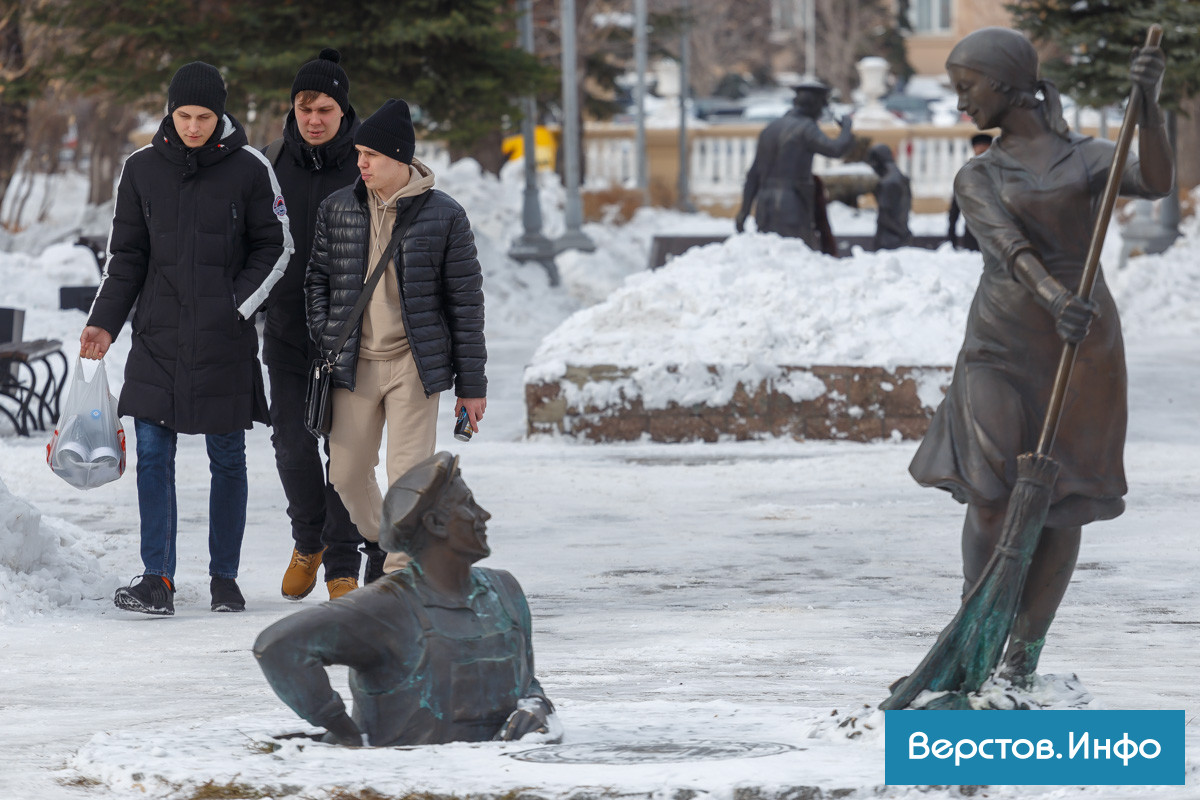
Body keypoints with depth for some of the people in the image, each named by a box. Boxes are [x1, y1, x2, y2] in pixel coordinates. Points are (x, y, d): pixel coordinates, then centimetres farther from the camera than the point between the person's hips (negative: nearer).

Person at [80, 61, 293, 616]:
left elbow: (275, 247, 4)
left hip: (226, 342, -1)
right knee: (153, 454, -5)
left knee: (227, 459, 5)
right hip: (157, 336, 1)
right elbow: (126, 255, 10)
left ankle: (225, 578, 13)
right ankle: (157, 580, -5)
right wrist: (105, 321, 0)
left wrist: (237, 306, -7)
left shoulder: (249, 169, -2)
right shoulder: (142, 169, 4)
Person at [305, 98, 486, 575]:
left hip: (415, 365, -4)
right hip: (353, 364, 4)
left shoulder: (444, 217, -4)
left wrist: (471, 383, -2)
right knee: (347, 474, 7)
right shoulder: (337, 210, 5)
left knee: (408, 476, -8)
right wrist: (324, 340, 2)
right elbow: (317, 276, 16)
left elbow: (466, 302, -1)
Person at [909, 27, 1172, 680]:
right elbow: (1009, 247, -13)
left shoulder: (1088, 159, 9)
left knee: (1061, 503, 1)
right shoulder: (976, 181, 8)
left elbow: (1155, 183, -13)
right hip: (1001, 348, 0)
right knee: (992, 497, -14)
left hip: (1086, 344, 0)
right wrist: (1055, 298, -33)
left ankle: (1023, 653, 9)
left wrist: (1149, 105, -29)